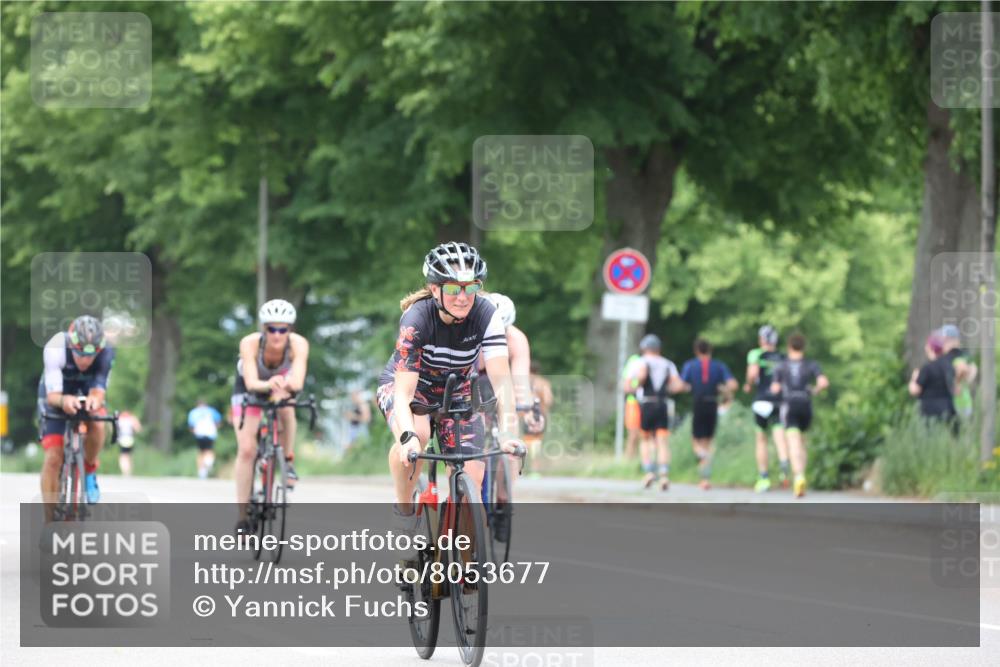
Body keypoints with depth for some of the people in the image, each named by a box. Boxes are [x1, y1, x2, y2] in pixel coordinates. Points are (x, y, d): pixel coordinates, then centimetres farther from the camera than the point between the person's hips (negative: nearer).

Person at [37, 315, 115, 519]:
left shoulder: (106, 352, -31)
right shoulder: (55, 349, -36)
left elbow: (99, 390, -37)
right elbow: (52, 394, -39)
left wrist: (95, 400, -62)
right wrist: (63, 400, -63)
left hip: (86, 393, 1)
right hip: (57, 397, -1)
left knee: (97, 424, -33)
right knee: (53, 457, -16)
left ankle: (89, 471, -4)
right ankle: (50, 520, -5)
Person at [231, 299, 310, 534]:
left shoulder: (298, 345, -32)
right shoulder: (250, 343, -35)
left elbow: (298, 382, -45)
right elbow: (251, 383, -46)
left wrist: (287, 385, -68)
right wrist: (268, 385, -68)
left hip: (281, 389, 2)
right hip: (248, 391, -2)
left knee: (285, 403, -34)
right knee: (246, 449, -15)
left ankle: (288, 462, -12)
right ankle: (242, 517, -9)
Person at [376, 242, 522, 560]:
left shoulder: (486, 316, -26)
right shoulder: (417, 319, -32)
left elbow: (501, 379, -32)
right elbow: (404, 390, -37)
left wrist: (508, 432, -47)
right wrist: (408, 437, -55)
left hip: (456, 395, 3)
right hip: (403, 386, -3)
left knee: (471, 482, -11)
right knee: (416, 435, -37)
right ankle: (403, 511, -16)